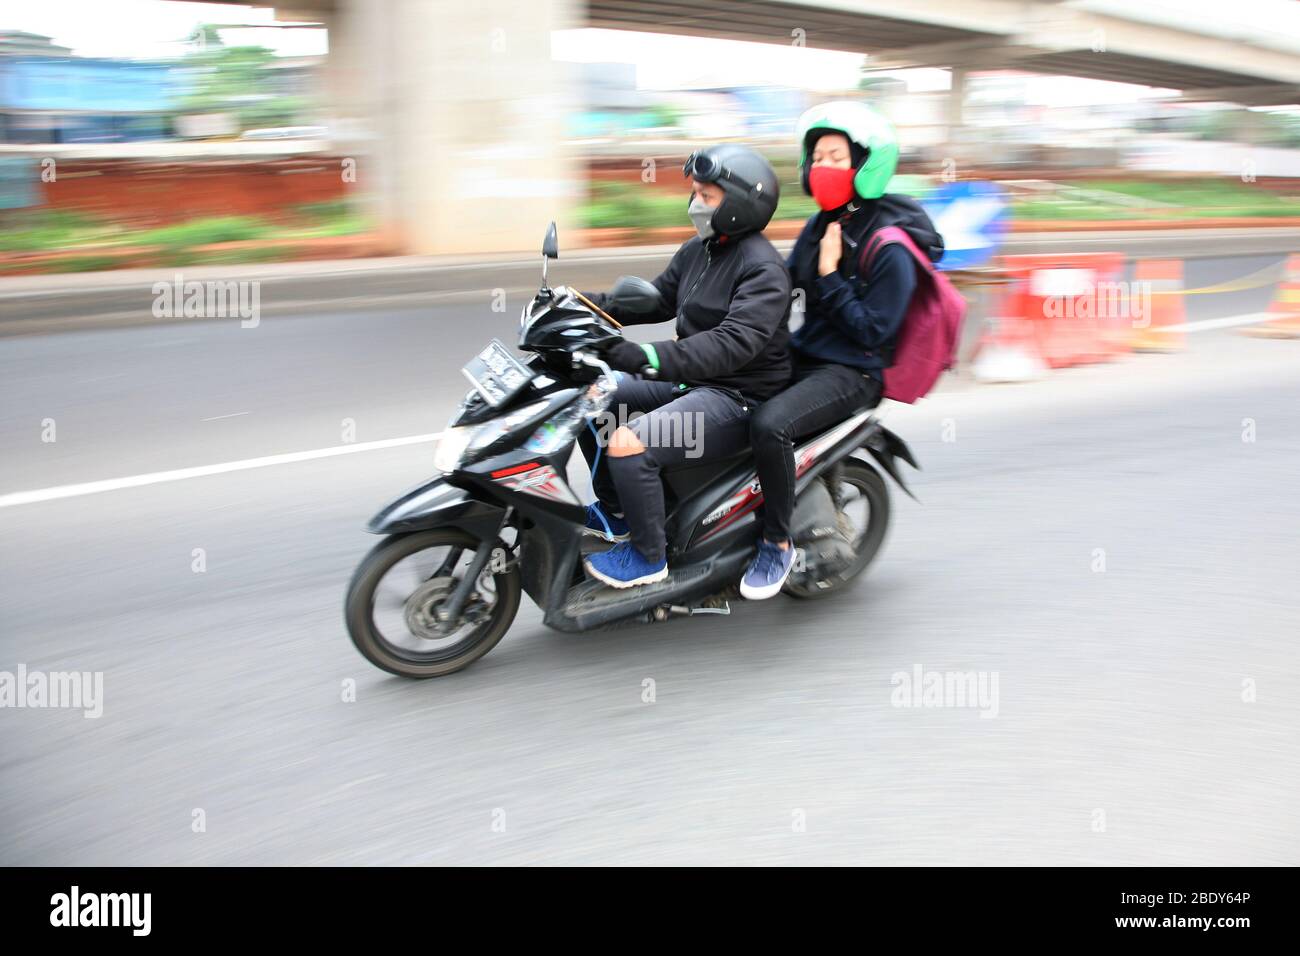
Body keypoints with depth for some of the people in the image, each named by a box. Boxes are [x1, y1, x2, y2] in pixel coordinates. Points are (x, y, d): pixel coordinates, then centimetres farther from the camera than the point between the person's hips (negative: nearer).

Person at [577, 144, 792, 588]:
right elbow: (657, 299, 20)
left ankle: (649, 556, -7)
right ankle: (614, 509, 21)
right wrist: (585, 304, 5)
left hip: (739, 396, -10)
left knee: (628, 445, -28)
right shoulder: (698, 250, 10)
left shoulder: (763, 268, -19)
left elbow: (735, 343, -32)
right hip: (692, 381, 10)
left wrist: (651, 357, -43)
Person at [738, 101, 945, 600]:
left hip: (853, 372, -9)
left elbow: (873, 331, -18)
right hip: (802, 354, 9)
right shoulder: (820, 225, 8)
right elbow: (786, 279, 21)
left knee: (769, 425, -33)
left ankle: (778, 542, -14)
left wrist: (830, 276, -21)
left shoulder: (891, 247, -16)